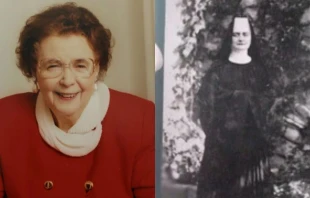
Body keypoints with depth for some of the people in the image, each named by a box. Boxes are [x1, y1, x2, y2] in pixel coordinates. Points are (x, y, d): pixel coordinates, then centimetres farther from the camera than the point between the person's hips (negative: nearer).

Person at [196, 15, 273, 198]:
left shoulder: (259, 70, 9)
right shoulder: (218, 69, -1)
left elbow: (268, 105, 12)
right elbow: (206, 102, -4)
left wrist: (266, 138, 4)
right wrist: (213, 133, -12)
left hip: (253, 140, 3)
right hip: (223, 140, -3)